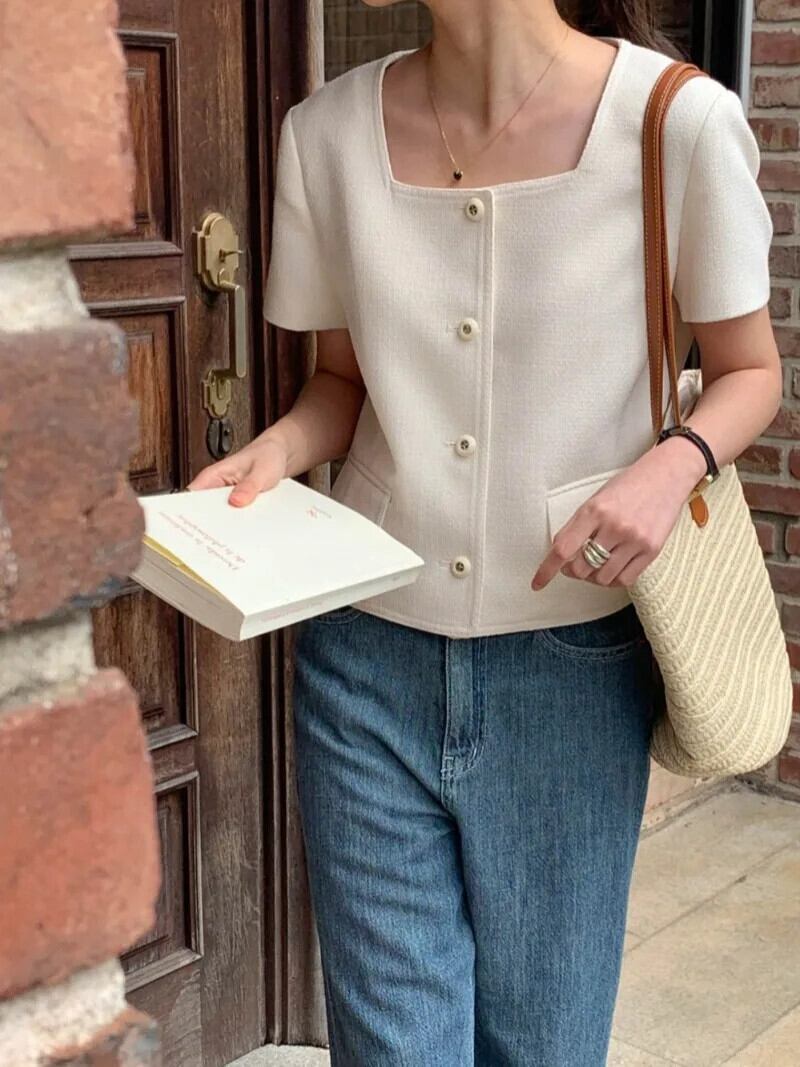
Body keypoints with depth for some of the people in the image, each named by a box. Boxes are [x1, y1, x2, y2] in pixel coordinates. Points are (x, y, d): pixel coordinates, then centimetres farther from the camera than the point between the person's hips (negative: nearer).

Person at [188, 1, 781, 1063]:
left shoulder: (679, 120, -11)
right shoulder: (327, 130, -1)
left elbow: (749, 372, 2)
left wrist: (675, 460, -19)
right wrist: (278, 448, -10)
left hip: (570, 659, -2)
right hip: (368, 651, 2)